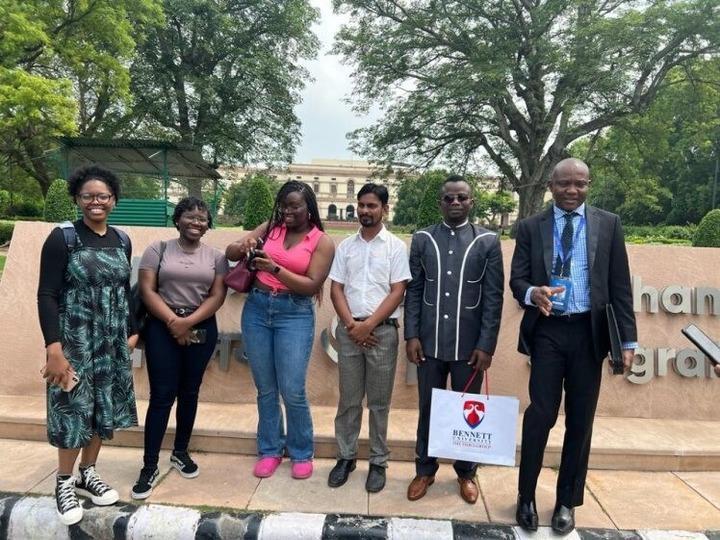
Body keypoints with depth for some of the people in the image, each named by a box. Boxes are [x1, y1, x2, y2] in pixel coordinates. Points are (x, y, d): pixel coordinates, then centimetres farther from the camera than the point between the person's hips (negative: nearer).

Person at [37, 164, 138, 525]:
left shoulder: (122, 241, 6)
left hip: (113, 342, 5)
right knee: (74, 410, 3)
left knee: (104, 408, 12)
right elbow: (47, 295, -13)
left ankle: (87, 474, 31)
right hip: (75, 341, -5)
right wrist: (53, 349, -20)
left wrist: (132, 332, 11)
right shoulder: (63, 238, -9)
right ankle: (64, 482, 24)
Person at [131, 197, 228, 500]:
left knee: (189, 392, 12)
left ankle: (180, 453, 29)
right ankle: (150, 466, 8)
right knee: (162, 395, -3)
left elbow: (218, 295, -3)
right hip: (162, 327, -2)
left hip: (201, 328, 2)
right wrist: (172, 320, -16)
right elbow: (146, 290, -5)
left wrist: (189, 322, -15)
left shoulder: (216, 256, 5)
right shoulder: (158, 249, 2)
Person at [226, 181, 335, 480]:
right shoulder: (270, 228, 6)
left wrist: (275, 268, -22)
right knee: (265, 389, 12)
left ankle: (301, 454, 18)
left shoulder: (322, 242, -3)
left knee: (292, 392, -4)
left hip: (295, 314, -3)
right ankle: (270, 450, 28)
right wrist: (243, 247, -15)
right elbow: (230, 253, 8)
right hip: (256, 309, 4)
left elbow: (311, 286, -11)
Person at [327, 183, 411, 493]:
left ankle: (378, 462, 20)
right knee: (348, 399, 10)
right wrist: (351, 324, -8)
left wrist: (368, 324, -12)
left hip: (382, 331, -2)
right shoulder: (345, 246, 8)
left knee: (379, 402, 7)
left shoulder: (396, 246, 0)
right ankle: (345, 457, 24)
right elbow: (336, 289, 5)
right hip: (348, 330, 3)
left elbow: (397, 292, -6)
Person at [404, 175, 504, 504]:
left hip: (470, 345, -1)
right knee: (428, 409, 11)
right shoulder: (422, 239, 4)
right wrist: (411, 335, -3)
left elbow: (494, 297, -3)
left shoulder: (488, 241, 0)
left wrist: (486, 345, -7)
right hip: (429, 342, 1)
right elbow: (413, 291, 4)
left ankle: (467, 473, 31)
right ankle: (425, 470, 29)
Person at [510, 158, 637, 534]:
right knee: (541, 414, 0)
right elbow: (517, 278, 1)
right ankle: (526, 497, 20)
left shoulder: (608, 224, 5)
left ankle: (567, 501, 27)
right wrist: (532, 292, -23)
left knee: (580, 419, 10)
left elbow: (620, 285, 3)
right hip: (547, 331, -1)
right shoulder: (530, 227, 4)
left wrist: (628, 339, -2)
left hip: (589, 332, 1)